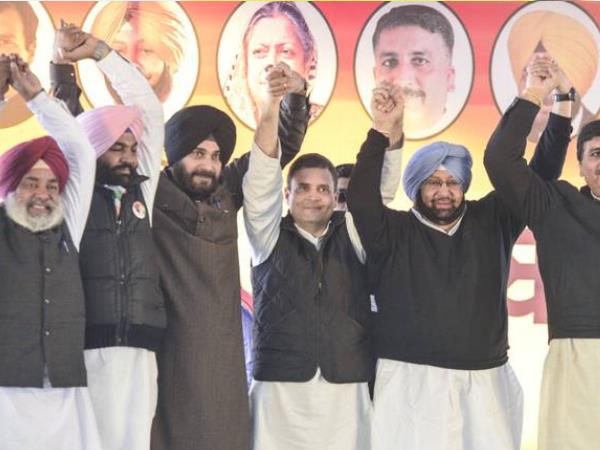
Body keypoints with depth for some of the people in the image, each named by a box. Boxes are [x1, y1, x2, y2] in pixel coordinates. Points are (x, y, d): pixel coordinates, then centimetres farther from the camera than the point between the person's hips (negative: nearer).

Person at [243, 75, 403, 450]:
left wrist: (389, 129, -19)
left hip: (347, 390, 1)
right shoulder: (271, 237, 8)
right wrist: (272, 108, -19)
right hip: (281, 388, -1)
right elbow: (261, 180, -5)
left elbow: (380, 189, -1)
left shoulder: (353, 234, 12)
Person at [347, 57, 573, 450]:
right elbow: (361, 199, -15)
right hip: (412, 382, -3)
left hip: (485, 381, 3)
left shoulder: (491, 220, 10)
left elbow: (542, 176, 8)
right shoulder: (394, 231, 2)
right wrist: (382, 132, -22)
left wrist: (562, 107, -2)